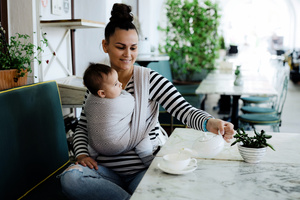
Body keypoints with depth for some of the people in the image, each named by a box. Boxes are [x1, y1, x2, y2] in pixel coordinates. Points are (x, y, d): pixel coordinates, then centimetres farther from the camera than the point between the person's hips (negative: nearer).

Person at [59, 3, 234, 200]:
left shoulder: (150, 79, -5)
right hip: (107, 168, 5)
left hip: (146, 168, -4)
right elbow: (83, 126, 13)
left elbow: (184, 110, -15)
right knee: (69, 178, -26)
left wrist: (209, 122, -36)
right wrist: (82, 154, -7)